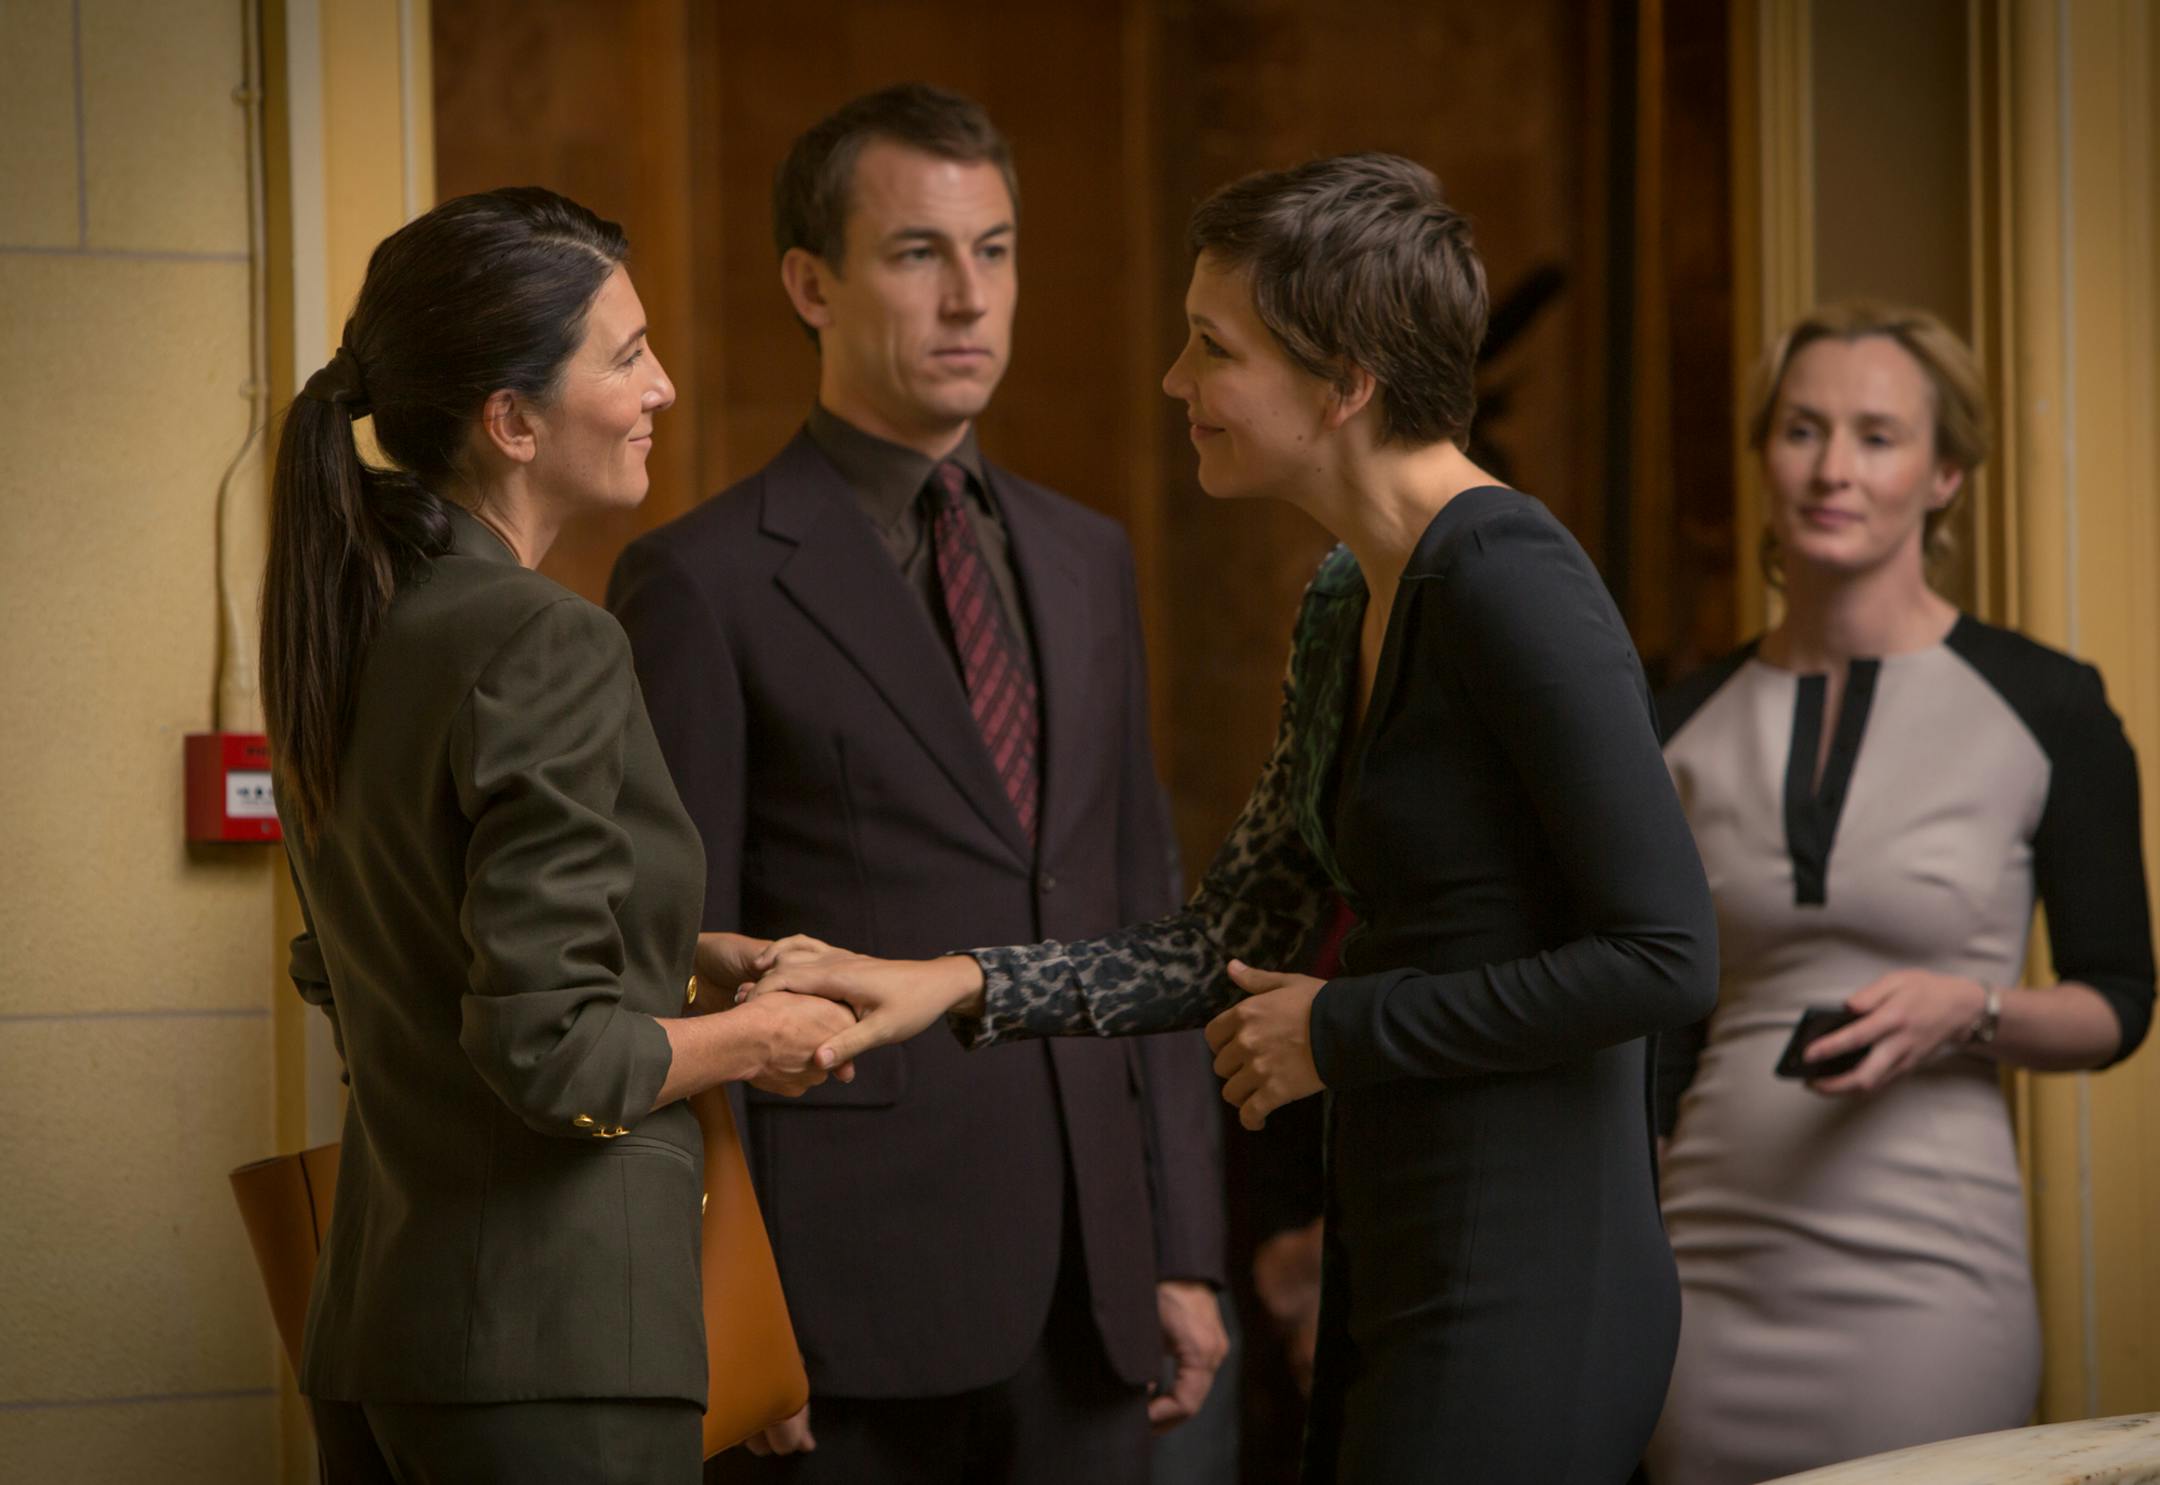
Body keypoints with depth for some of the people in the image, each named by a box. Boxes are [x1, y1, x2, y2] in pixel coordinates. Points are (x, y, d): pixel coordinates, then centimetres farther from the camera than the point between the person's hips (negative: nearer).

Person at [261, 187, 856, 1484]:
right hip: (551, 1341, -9)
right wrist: (757, 1042, -3)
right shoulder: (543, 650, -17)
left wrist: (687, 956, 17)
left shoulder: (351, 627, 8)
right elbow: (553, 1059, -21)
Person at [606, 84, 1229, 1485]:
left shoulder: (1086, 561, 14)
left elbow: (1145, 915, 15)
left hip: (1090, 1305, 5)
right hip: (852, 1307, -5)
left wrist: (1185, 1250, 10)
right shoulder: (703, 583, -4)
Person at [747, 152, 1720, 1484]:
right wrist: (951, 985, 6)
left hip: (1523, 1292, -9)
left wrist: (1347, 1028, -12)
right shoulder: (1346, 609, 13)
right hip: (1396, 1274, 9)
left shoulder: (1509, 579, -16)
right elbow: (1225, 951, 17)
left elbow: (1666, 955, -21)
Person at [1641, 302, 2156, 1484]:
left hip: (1925, 1283, -3)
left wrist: (1969, 1014, -16)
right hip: (1708, 1282, 3)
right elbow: (1657, 1040, 12)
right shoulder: (1693, 725, 7)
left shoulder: (2042, 708, -2)